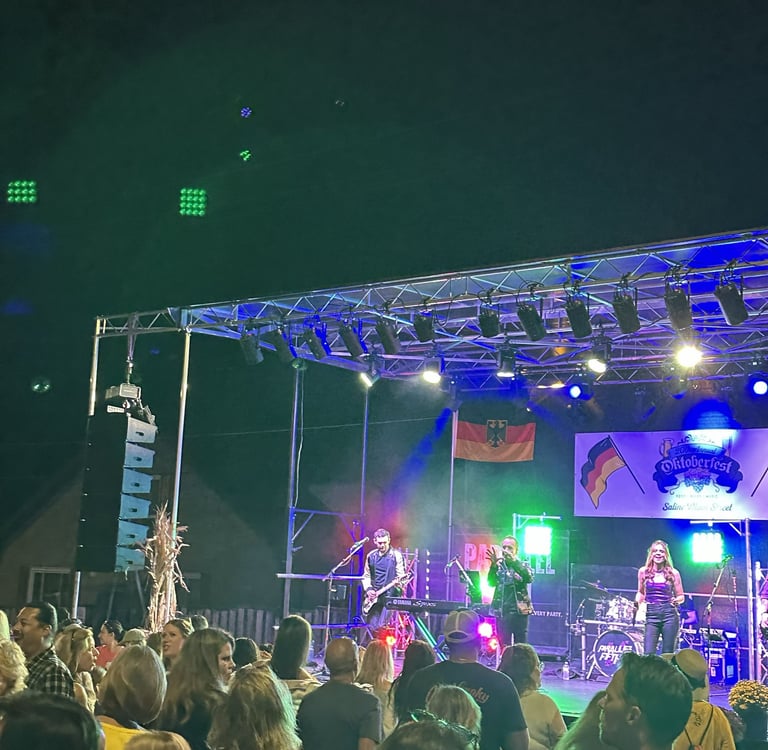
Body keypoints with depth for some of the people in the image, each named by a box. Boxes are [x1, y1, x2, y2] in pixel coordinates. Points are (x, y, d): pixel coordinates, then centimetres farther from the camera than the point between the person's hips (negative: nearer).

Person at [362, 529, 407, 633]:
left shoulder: (396, 555, -3)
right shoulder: (371, 556, 11)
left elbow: (401, 575, -7)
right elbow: (366, 576, 18)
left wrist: (398, 582, -28)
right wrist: (368, 589, 2)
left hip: (390, 596, -5)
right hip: (373, 598, 5)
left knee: (383, 627, -14)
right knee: (372, 627, 2)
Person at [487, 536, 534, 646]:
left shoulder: (523, 565, 5)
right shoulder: (498, 566, 10)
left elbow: (529, 578, -17)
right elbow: (491, 583, -6)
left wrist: (514, 561, -30)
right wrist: (493, 565, -23)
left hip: (519, 612, -2)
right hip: (502, 612, 2)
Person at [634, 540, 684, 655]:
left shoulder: (673, 573, 3)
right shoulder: (643, 571, 7)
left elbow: (681, 596, 10)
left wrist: (677, 600, -12)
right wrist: (637, 602, -1)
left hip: (669, 615, -1)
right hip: (651, 615, 1)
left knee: (667, 655, 1)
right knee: (648, 654, -9)